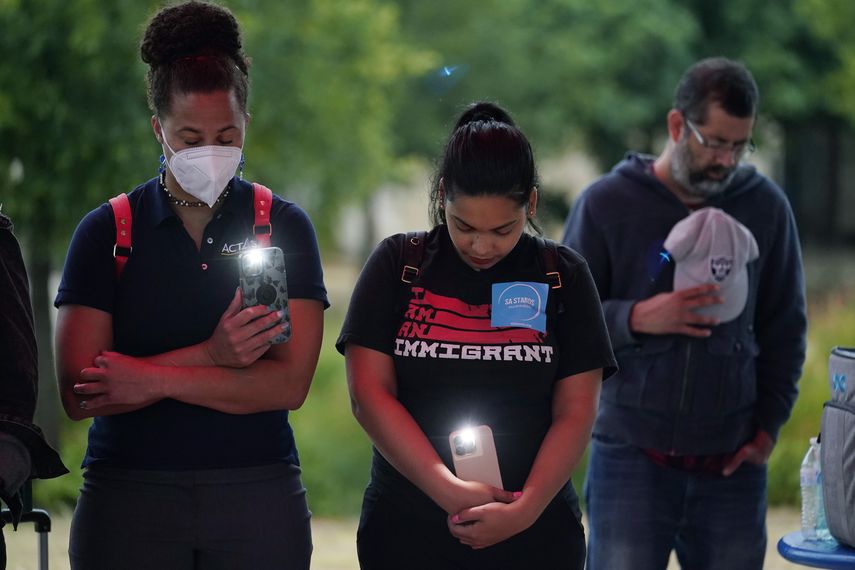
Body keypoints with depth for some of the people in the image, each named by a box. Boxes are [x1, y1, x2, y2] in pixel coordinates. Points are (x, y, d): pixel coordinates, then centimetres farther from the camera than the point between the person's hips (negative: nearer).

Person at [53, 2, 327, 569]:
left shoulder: (284, 227, 5)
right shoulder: (106, 232, 4)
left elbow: (289, 383, -5)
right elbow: (78, 393, -5)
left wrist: (153, 380, -12)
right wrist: (209, 357, -14)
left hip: (258, 494, 0)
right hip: (129, 495, 0)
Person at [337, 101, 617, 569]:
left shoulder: (562, 277, 5)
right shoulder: (397, 265, 3)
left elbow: (575, 413, 0)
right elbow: (369, 394, -5)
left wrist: (527, 509, -14)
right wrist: (449, 491, -14)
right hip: (407, 532, 0)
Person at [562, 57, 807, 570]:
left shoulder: (767, 207, 5)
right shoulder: (606, 204, -1)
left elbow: (785, 328, 13)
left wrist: (769, 426, 3)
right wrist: (635, 319, -16)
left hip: (731, 466, 2)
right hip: (632, 457, -2)